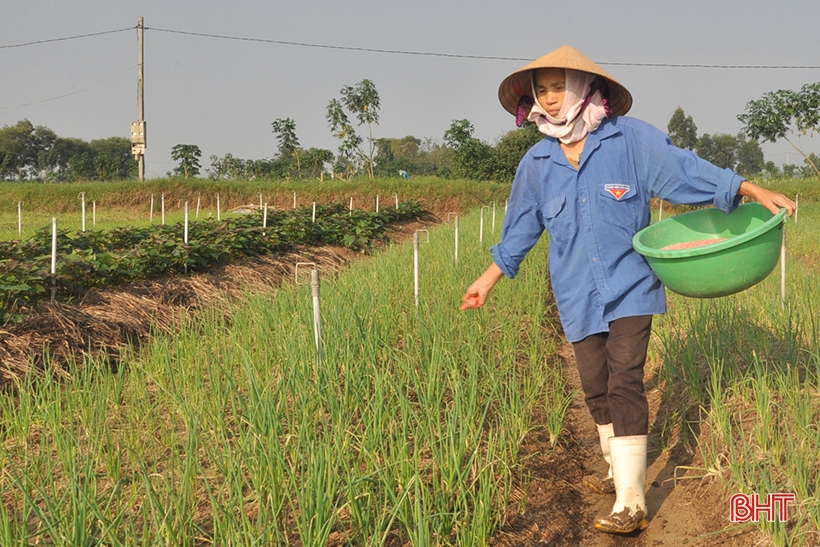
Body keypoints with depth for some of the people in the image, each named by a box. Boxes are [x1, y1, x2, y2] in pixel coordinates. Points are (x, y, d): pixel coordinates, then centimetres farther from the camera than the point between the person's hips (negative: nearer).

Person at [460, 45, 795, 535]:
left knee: (625, 386, -14)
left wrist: (757, 192, -12)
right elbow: (519, 231, 16)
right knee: (596, 392, 11)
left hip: (630, 289, -4)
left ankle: (631, 504, -14)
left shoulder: (631, 140, -7)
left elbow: (688, 171, -6)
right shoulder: (538, 163, 3)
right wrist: (488, 281, 21)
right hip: (579, 297, 4)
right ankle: (619, 471, 35)